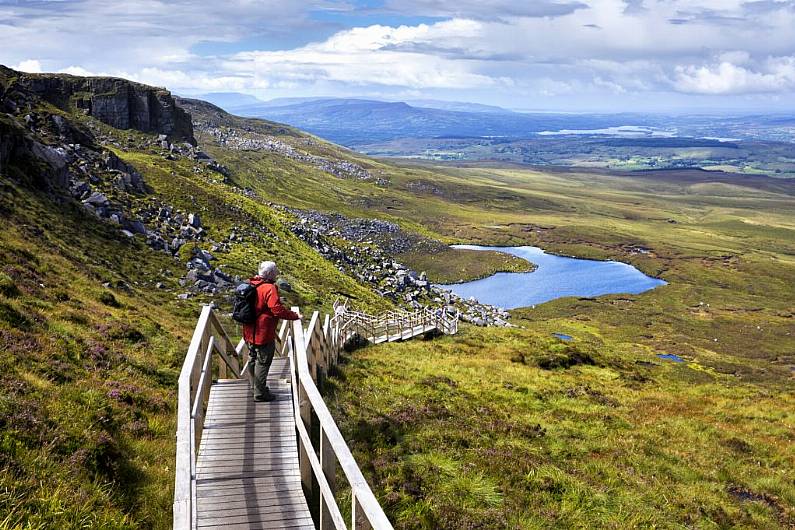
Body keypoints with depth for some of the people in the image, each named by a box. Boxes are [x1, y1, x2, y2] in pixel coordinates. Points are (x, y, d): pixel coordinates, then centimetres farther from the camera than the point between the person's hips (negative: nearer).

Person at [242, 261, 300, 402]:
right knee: (263, 362, 1)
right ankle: (260, 393, 8)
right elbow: (278, 309, -26)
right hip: (263, 332, -9)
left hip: (250, 331, 9)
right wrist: (295, 316, -16)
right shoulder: (269, 288, -21)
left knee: (253, 358, 22)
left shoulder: (252, 284, 6)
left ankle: (255, 386, 37)